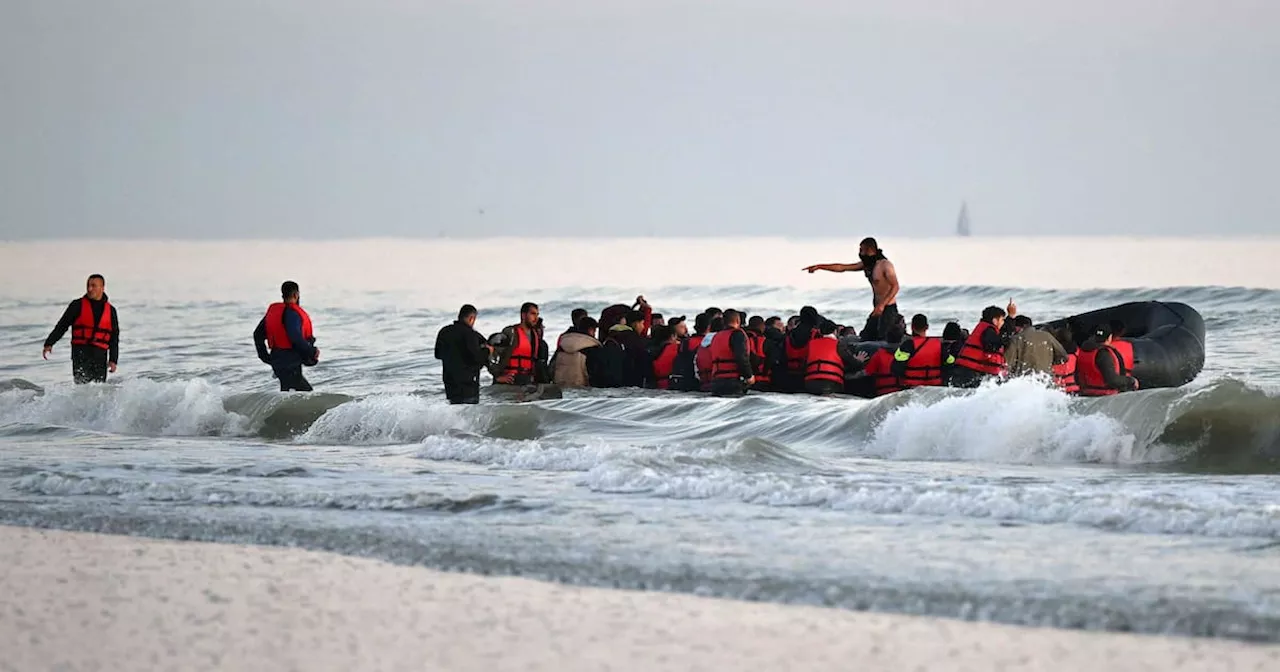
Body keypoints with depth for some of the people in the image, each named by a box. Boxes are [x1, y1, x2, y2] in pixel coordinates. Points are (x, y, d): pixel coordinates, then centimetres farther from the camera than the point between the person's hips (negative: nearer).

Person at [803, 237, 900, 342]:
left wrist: (882, 305, -32)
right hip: (878, 309, 9)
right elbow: (842, 268, 16)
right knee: (865, 339, 3)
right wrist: (819, 266, 15)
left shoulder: (885, 265, -14)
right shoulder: (867, 264, 11)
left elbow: (895, 287, -22)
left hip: (888, 309, -9)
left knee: (883, 340, -16)